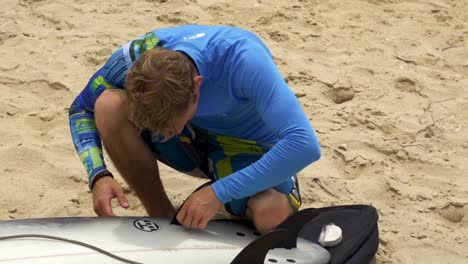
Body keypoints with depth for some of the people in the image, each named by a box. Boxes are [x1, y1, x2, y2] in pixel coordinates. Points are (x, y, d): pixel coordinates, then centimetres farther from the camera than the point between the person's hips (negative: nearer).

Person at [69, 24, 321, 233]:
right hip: (195, 137, 4)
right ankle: (163, 220, -7)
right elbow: (81, 109, -6)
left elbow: (305, 145, -42)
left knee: (271, 216, -37)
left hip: (249, 145, -3)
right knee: (109, 106, -25)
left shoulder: (242, 59, -37)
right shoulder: (135, 57, -25)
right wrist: (99, 176, -24)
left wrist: (219, 192, -43)